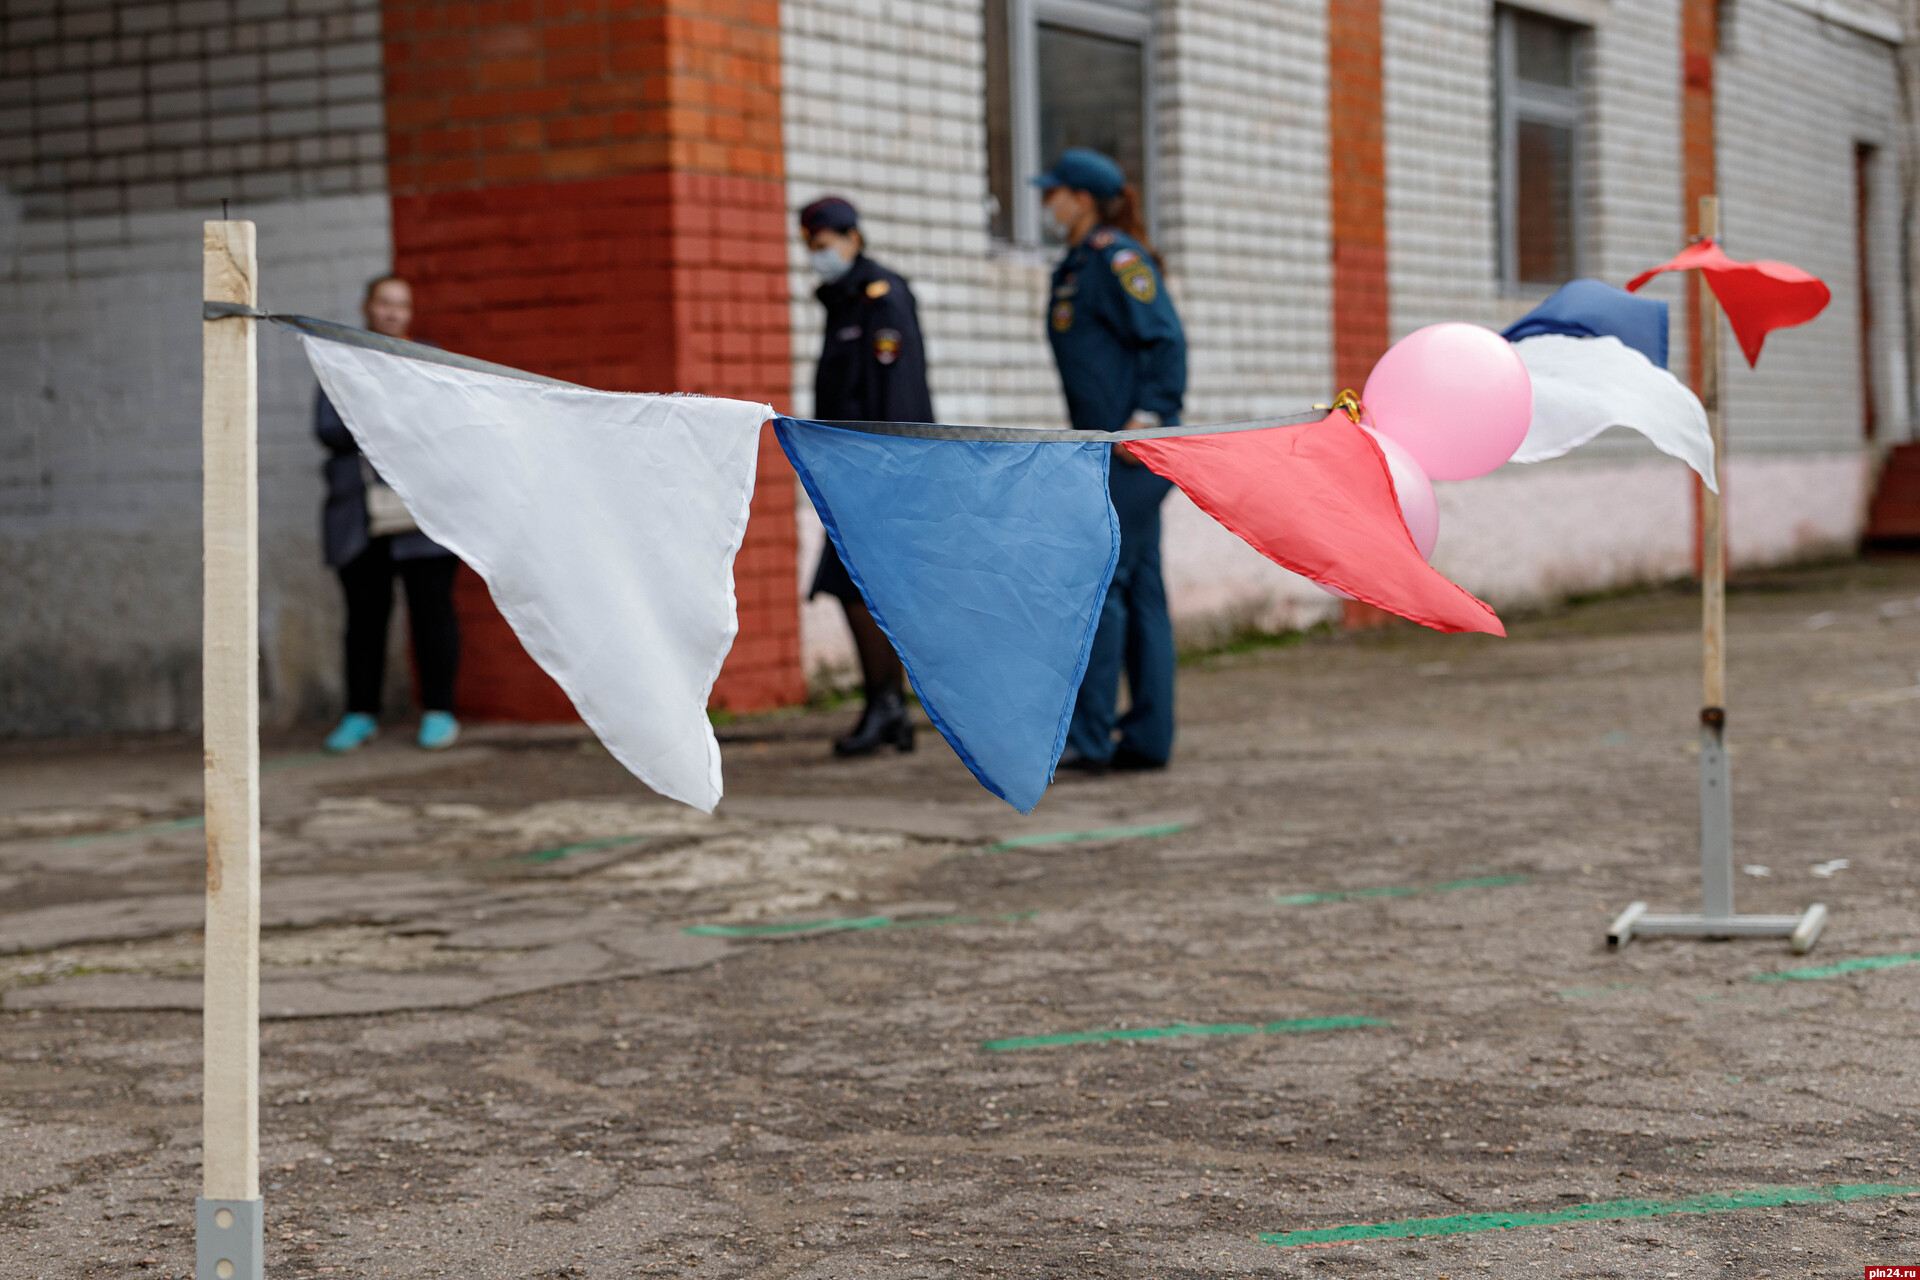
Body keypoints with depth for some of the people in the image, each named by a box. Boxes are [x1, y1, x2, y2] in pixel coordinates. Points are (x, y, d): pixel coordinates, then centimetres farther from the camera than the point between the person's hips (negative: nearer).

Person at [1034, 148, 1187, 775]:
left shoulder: (1116, 257, -11)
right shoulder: (1078, 265, 18)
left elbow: (1165, 340, -16)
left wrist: (1147, 418, -19)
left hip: (1132, 449, -10)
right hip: (1110, 450, 10)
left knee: (1098, 581, -11)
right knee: (1137, 586, 9)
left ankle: (1088, 737, -10)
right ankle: (1148, 738, 11)